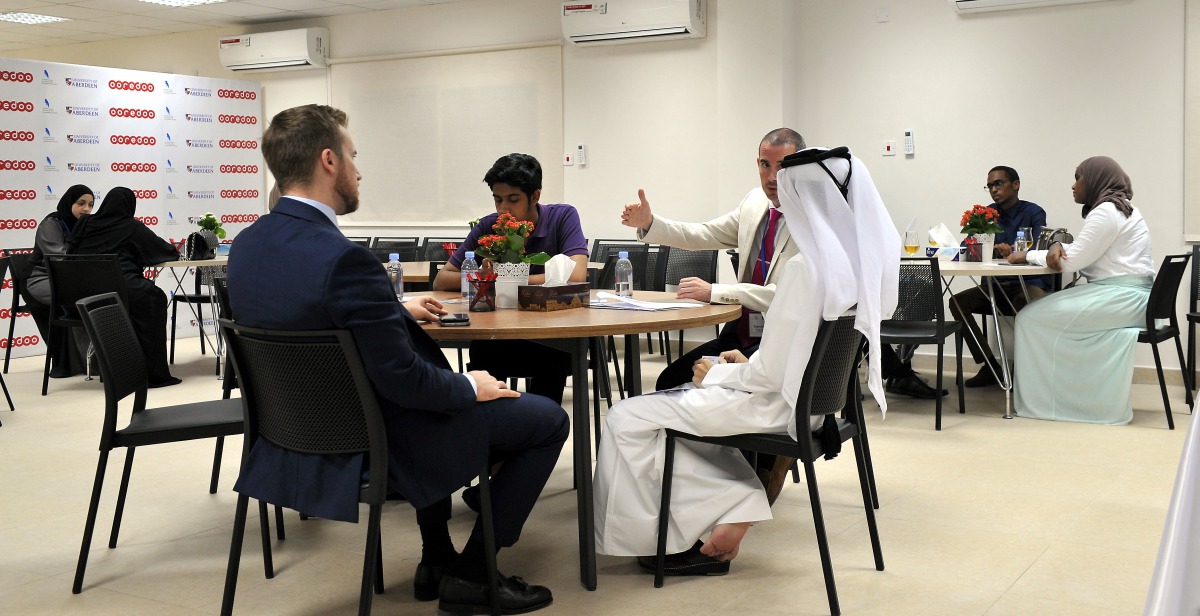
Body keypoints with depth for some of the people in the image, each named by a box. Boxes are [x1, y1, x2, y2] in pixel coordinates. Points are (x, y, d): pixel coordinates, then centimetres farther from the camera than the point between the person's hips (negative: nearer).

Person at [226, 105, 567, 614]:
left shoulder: (246, 246, -4)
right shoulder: (344, 260, -31)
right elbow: (402, 379, -27)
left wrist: (397, 310, 17)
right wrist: (470, 387, -9)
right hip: (382, 442, -9)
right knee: (550, 419, 7)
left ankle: (437, 561, 37)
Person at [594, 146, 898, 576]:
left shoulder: (804, 266, -25)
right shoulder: (862, 261, 1)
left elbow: (771, 375, -22)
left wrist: (716, 375, -5)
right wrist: (747, 364, 11)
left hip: (783, 407, -9)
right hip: (819, 397, 9)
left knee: (626, 419, 1)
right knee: (682, 400, 26)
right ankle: (738, 509, 13)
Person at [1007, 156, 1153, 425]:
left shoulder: (1107, 211, -14)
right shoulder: (1118, 208, 19)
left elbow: (1072, 262, -15)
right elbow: (1080, 252, 20)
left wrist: (1029, 255, -3)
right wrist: (1058, 247, -3)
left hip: (1119, 298, -10)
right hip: (1125, 295, 10)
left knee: (1031, 318, -7)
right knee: (1041, 312, 14)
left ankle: (1040, 401, -1)